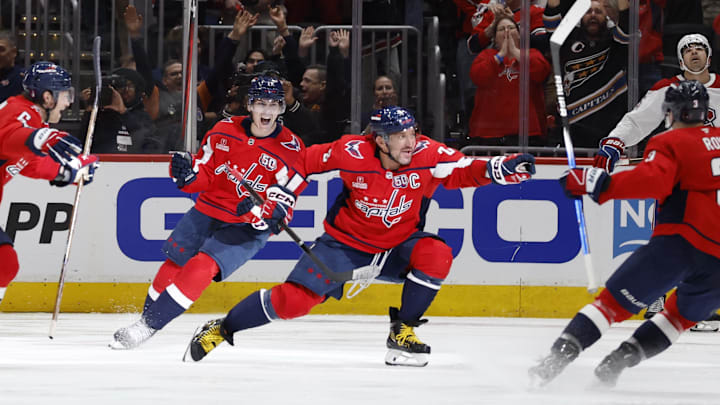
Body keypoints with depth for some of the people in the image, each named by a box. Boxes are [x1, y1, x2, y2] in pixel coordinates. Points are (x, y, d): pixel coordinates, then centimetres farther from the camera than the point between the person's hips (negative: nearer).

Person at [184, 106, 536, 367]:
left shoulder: (427, 155, -21)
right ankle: (221, 329, 10)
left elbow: (463, 171, -17)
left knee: (435, 255, -28)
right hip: (346, 243, -2)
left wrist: (501, 169, -34)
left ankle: (402, 333, -9)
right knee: (294, 300, -13)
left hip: (398, 245, 2)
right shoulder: (353, 153, -24)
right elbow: (308, 160, -8)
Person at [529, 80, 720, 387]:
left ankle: (557, 357, -13)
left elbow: (652, 181, -16)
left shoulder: (670, 143, 3)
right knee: (683, 315, 23)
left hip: (680, 242, -4)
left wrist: (600, 184, -17)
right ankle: (618, 361, 9)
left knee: (615, 301, 0)